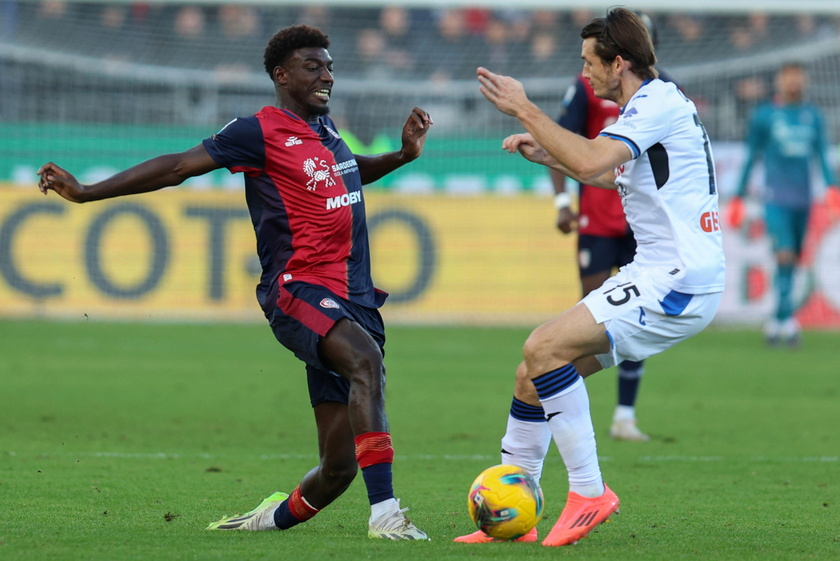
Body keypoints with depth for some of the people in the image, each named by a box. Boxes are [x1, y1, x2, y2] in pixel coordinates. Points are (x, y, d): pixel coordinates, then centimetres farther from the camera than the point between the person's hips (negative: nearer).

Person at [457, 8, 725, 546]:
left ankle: (589, 492, -14)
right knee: (533, 375, 6)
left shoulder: (659, 102, -13)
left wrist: (524, 108, -19)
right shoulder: (652, 104, 19)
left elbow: (590, 162, -28)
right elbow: (609, 174, 37)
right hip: (654, 276, 10)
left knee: (544, 348, -22)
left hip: (679, 280, -10)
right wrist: (546, 153, 24)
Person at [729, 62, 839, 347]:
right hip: (776, 199, -4)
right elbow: (751, 157, 7)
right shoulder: (764, 116, 2)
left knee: (792, 261, 7)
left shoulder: (813, 116, 11)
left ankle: (775, 322, 17)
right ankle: (787, 319, -23)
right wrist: (739, 196, 8)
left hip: (802, 200, 4)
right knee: (784, 256, -19)